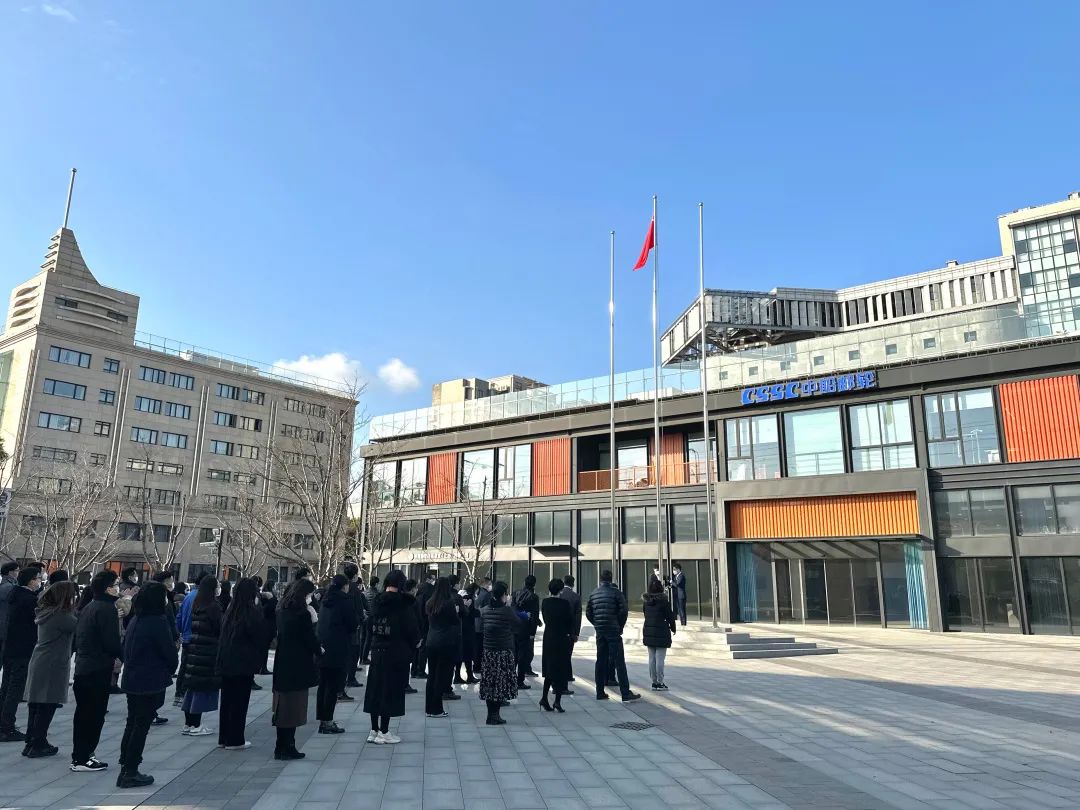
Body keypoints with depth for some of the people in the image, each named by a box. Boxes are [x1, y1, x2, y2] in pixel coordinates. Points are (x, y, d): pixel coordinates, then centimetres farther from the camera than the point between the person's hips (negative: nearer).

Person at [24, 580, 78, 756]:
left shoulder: (46, 612, 9)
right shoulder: (61, 616, -19)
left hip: (39, 664, 9)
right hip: (51, 668, -9)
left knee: (36, 706, 13)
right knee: (46, 708, 1)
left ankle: (31, 743, 21)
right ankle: (38, 745, 7)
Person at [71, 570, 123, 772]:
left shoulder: (88, 607, 13)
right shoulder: (106, 608, -17)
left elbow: (79, 637, 19)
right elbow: (112, 642, -20)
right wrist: (124, 655, -5)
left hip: (83, 667, 10)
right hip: (98, 669, -10)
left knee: (83, 713, 16)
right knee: (94, 714, -1)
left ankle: (79, 756, 25)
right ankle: (83, 759, 3)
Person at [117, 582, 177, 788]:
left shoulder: (135, 619, 6)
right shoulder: (158, 621, -19)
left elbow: (125, 648, 14)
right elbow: (169, 650, -13)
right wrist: (172, 669, 6)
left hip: (131, 680, 8)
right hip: (150, 682, -8)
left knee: (132, 724, 18)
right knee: (141, 726, 1)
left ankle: (125, 768, 24)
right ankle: (130, 773, 6)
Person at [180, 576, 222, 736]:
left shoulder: (195, 605, 8)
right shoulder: (214, 607, -13)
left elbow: (191, 626, 12)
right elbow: (219, 629, -12)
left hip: (193, 649, 7)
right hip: (208, 652, -7)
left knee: (192, 686, 12)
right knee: (203, 686, 0)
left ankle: (188, 723, 19)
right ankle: (195, 725, 4)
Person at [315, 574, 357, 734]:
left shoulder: (326, 600, 12)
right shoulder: (344, 601, -11)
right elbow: (353, 624, -11)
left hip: (322, 647, 8)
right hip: (338, 649, -8)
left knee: (323, 685, 12)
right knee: (333, 686, -2)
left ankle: (322, 721, 17)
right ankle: (328, 722, 0)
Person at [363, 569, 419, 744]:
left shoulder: (377, 602, 5)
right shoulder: (404, 603, -14)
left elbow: (371, 625, 11)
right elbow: (411, 626, -12)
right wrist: (415, 642, 6)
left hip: (377, 651, 6)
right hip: (396, 653, -6)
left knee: (375, 689, 12)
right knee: (391, 691, 2)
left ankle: (374, 731, 19)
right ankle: (383, 733, 6)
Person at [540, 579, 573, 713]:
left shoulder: (545, 603, -1)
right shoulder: (565, 604, -15)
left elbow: (545, 620, 7)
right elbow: (571, 622, -7)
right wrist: (570, 634, 10)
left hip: (548, 639, 5)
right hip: (562, 640, -5)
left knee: (549, 670, 16)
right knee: (561, 671, 5)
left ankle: (544, 699, 12)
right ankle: (557, 702, 4)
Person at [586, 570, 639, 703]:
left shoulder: (593, 594, 8)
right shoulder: (616, 592, -7)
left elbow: (588, 613, 8)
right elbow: (623, 611, -11)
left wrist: (597, 625, 14)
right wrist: (620, 626, 2)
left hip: (600, 632, 5)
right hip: (613, 631, -5)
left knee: (601, 661, 11)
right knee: (619, 662, -4)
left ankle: (600, 693, 13)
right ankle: (626, 693, -6)